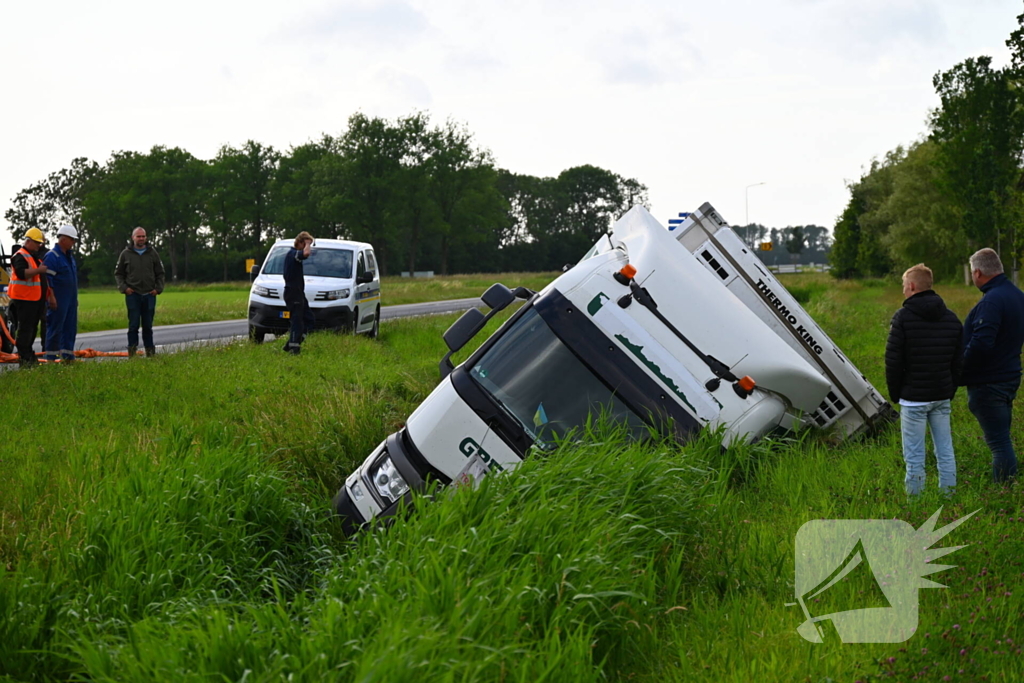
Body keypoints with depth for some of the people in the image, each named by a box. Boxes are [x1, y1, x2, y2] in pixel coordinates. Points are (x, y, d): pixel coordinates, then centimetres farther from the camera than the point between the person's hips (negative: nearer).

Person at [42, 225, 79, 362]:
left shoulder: (69, 256, 17)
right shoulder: (52, 256, -12)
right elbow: (47, 279, -17)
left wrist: (75, 298, 22)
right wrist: (52, 298, -21)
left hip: (71, 299, 9)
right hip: (58, 300, -9)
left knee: (70, 328, 10)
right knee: (55, 329, -5)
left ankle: (68, 356, 15)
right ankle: (51, 357, -1)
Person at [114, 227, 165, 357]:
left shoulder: (152, 253, 9)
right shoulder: (126, 254, 5)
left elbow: (160, 273, 14)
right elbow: (118, 273, 11)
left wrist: (158, 288, 1)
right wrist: (124, 287, -4)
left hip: (149, 295, 2)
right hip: (132, 294, -2)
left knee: (148, 325, 7)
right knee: (134, 324, -6)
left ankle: (150, 350, 13)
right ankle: (132, 350, -4)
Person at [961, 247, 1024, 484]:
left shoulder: (992, 301, -22)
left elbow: (980, 344, -28)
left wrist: (959, 374, -16)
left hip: (988, 383, -10)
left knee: (998, 441, -5)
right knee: (1002, 440, 19)